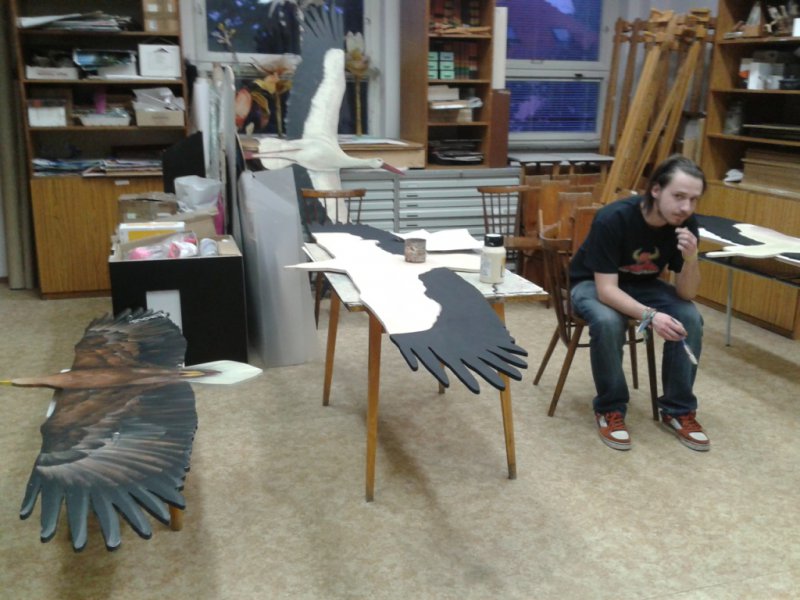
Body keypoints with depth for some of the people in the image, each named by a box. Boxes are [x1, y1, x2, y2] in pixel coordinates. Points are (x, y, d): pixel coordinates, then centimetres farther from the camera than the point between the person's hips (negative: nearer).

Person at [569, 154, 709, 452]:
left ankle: (678, 410, -5)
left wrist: (690, 258, -35)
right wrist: (649, 316, -49)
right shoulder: (613, 219, -32)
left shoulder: (686, 224, -18)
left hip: (643, 284, 4)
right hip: (594, 283, -4)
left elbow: (686, 294, -16)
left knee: (690, 318, -22)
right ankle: (610, 409, -14)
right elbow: (606, 289, -34)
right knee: (608, 322, -36)